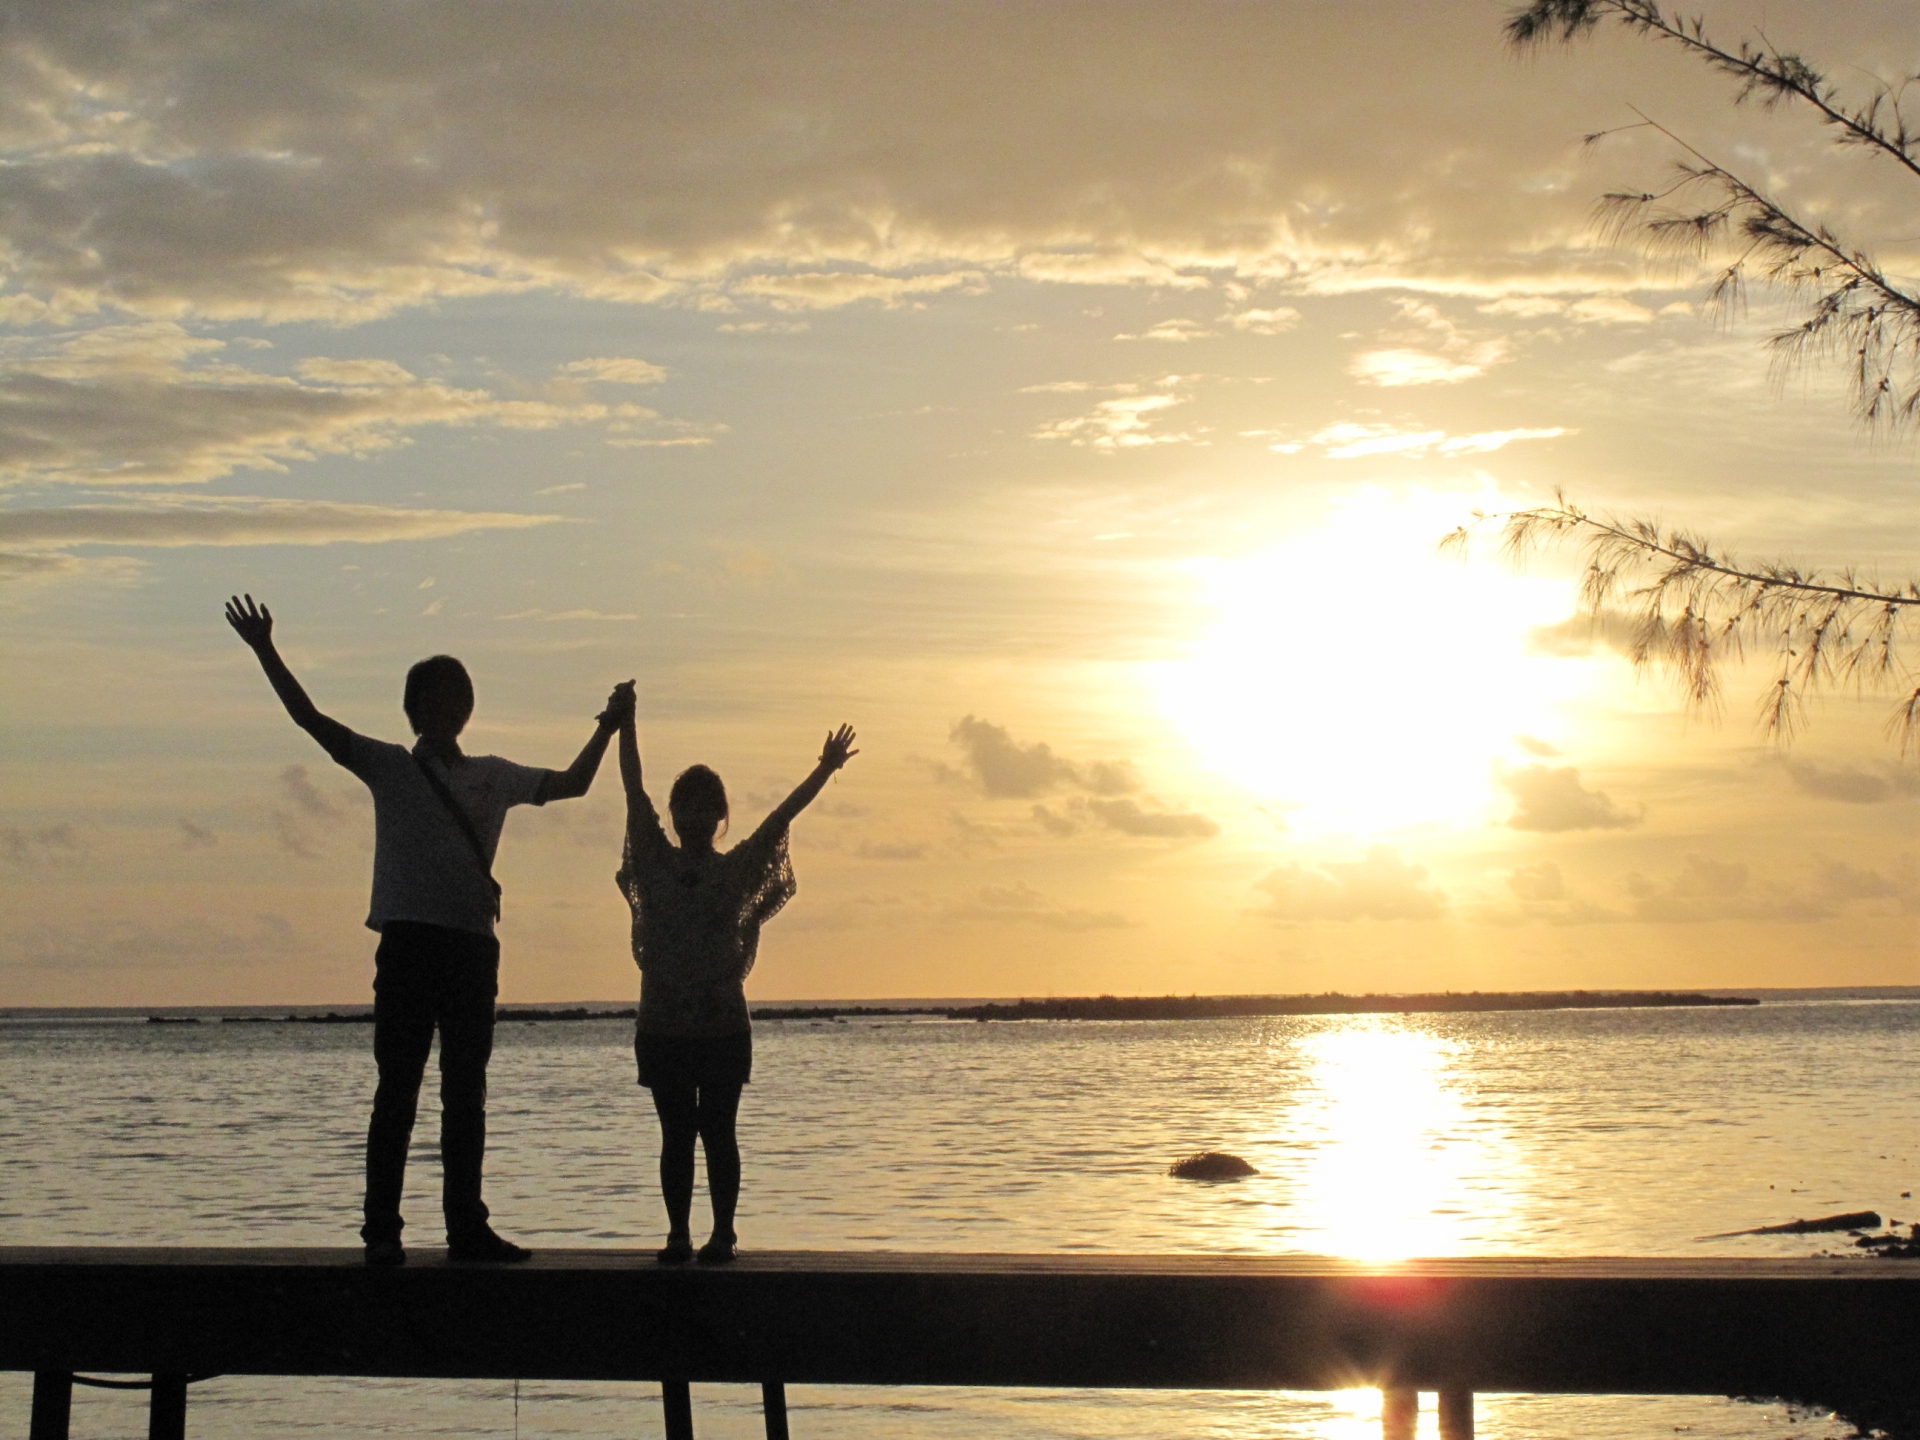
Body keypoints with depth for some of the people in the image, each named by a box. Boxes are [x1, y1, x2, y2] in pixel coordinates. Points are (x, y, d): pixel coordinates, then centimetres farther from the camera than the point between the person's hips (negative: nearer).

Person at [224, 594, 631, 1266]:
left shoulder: (493, 776, 15)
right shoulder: (388, 767, 5)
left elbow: (571, 784, 26)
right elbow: (311, 719, -2)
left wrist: (608, 727, 18)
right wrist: (266, 653, -9)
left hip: (474, 948, 4)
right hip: (408, 942, -4)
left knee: (466, 1095, 8)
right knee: (398, 1090, -4)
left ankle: (467, 1226, 13)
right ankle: (382, 1229, -1)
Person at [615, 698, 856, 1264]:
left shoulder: (738, 869, 6)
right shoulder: (656, 862, 7)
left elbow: (780, 818, 0)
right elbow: (634, 792, 4)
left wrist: (824, 771, -6)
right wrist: (626, 725, 0)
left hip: (723, 1024, -1)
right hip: (661, 1025, 1)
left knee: (717, 1131, 1)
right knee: (676, 1133, 4)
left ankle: (722, 1233, 6)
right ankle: (678, 1235, 7)